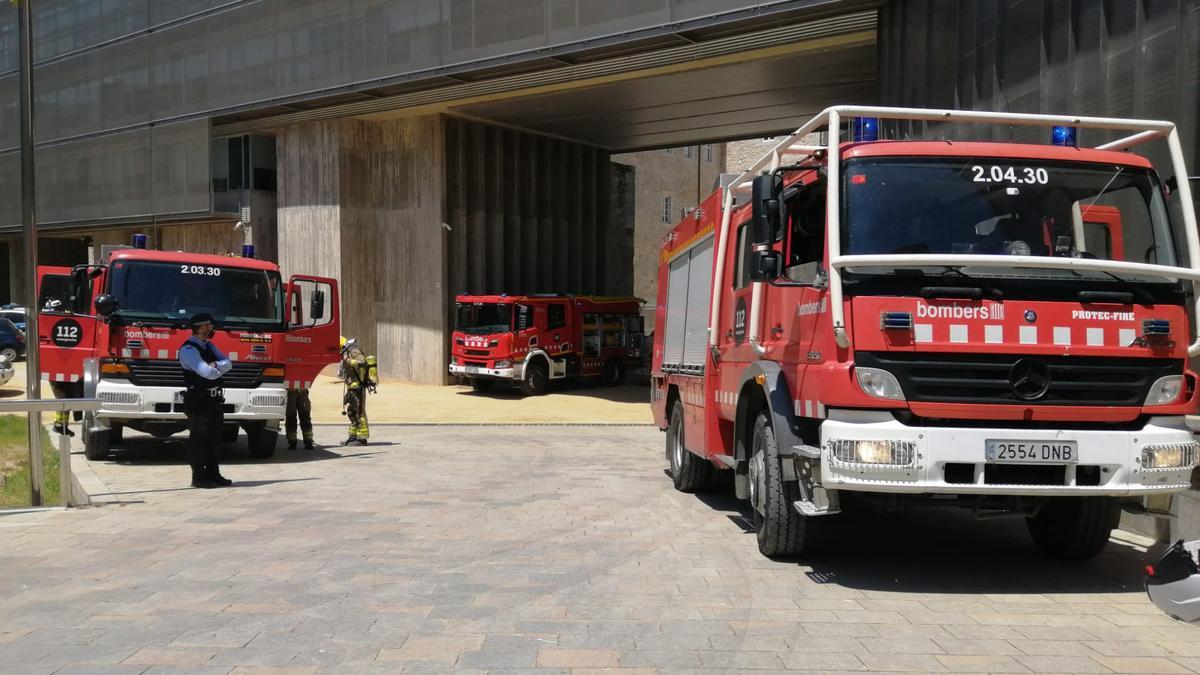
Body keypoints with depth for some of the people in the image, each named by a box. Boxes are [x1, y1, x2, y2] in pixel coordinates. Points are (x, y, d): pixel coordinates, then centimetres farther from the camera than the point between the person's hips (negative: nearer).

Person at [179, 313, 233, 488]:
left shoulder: (209, 346, 15)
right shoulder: (188, 349, -14)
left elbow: (227, 363, 4)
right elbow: (208, 372, -25)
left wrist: (215, 365, -16)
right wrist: (219, 369, -5)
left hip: (214, 401, 9)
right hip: (198, 402, -9)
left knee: (212, 439, 13)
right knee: (198, 440, -1)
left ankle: (213, 474, 21)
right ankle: (198, 477, 6)